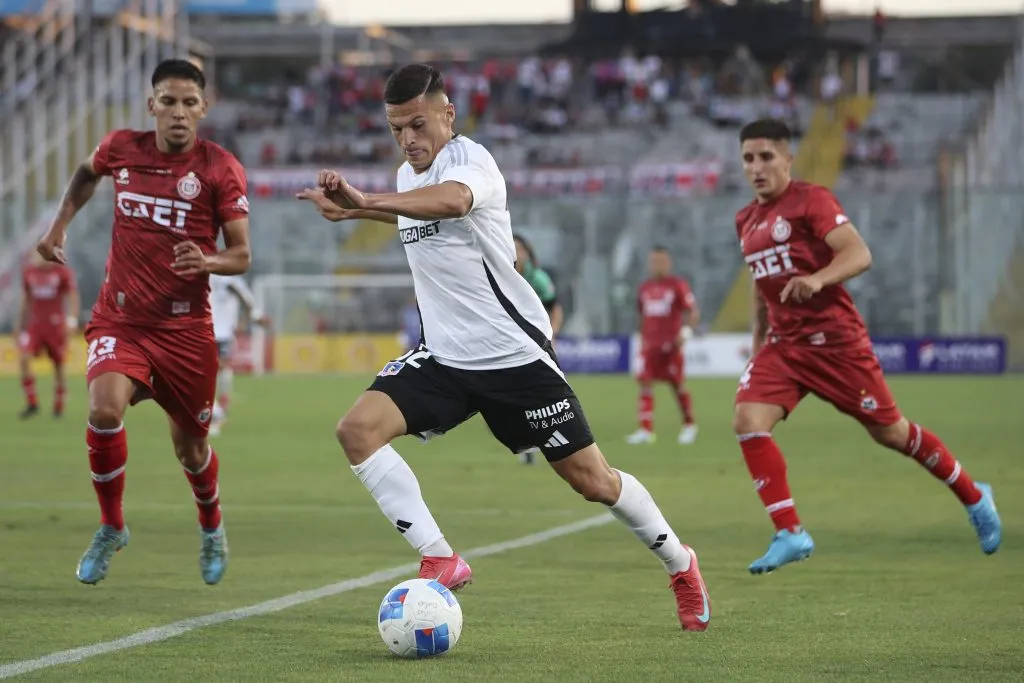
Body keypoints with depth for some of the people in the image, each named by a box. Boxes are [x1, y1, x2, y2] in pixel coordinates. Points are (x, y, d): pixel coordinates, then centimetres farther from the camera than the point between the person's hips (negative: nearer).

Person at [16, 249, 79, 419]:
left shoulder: (63, 271, -9)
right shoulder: (28, 271, 3)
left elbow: (73, 297, -9)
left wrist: (72, 319, -23)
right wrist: (20, 321, 15)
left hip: (56, 326, -2)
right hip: (34, 324, 2)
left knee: (59, 365, 5)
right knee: (23, 358, -17)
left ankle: (59, 406, 23)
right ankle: (31, 403, -8)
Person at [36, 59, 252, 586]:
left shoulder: (220, 168, -8)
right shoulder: (121, 149, -1)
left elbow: (241, 255, -7)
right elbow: (87, 172, 24)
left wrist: (207, 261, -28)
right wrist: (59, 225, 16)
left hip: (185, 326, -1)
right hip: (120, 319, 1)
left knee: (189, 445, 9)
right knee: (104, 410, -25)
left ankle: (211, 527, 44)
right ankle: (111, 528, -2)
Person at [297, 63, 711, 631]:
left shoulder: (470, 161, -17)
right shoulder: (408, 177, 9)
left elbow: (449, 200, -44)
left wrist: (366, 204, -57)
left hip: (514, 351, -7)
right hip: (443, 356, 7)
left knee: (592, 480, 0)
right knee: (357, 429, -18)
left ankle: (680, 566, 26)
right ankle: (440, 562, -18)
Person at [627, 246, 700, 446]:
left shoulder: (678, 285, -3)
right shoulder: (644, 288, 14)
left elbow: (694, 312, -6)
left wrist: (686, 331, -21)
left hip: (671, 344, -4)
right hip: (649, 343, 4)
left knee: (678, 385, 2)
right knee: (645, 383, -8)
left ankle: (689, 425, 21)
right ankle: (645, 430, -11)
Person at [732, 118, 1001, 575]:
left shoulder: (810, 201, -10)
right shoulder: (746, 221, 12)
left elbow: (859, 254, -21)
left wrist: (818, 279, -38)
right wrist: (759, 344, 25)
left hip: (835, 340, -6)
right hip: (783, 344, 6)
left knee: (888, 431, 4)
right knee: (748, 421, -17)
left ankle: (974, 498, 27)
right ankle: (790, 535, -13)